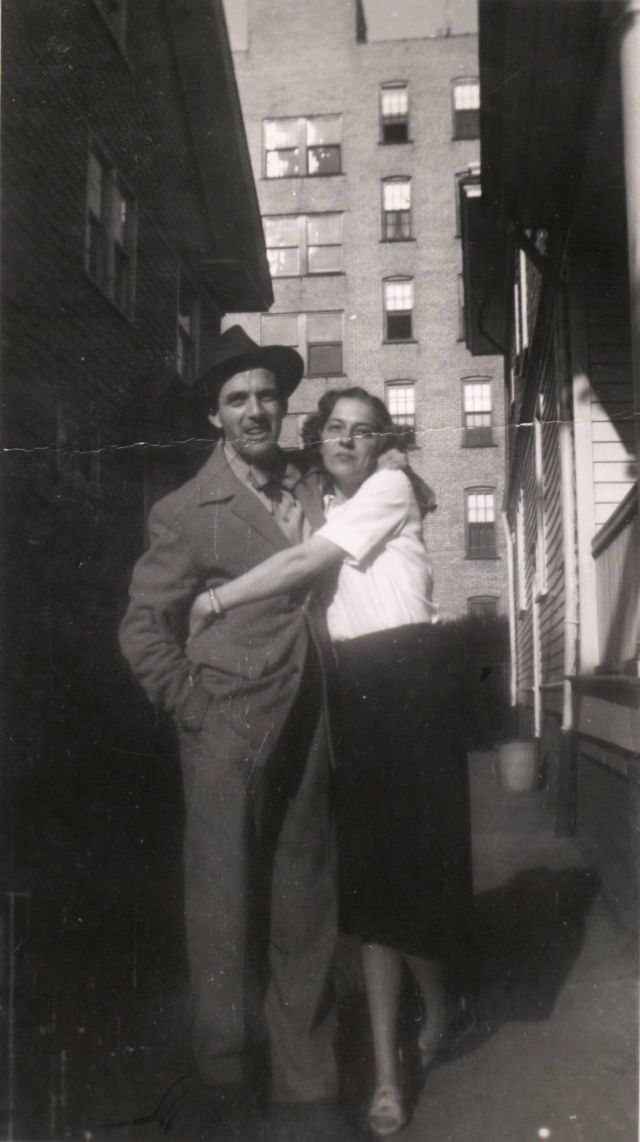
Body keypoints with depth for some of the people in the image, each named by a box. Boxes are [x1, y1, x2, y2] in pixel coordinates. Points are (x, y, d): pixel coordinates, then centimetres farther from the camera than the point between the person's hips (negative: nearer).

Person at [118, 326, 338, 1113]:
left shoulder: (313, 491, 9)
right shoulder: (185, 511, -3)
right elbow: (142, 630, -3)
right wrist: (197, 709, -7)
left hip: (307, 731, 4)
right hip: (229, 738, -4)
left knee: (304, 909, 13)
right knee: (227, 910, 7)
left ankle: (306, 1079, 29)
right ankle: (227, 1075, 27)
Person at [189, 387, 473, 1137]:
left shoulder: (391, 486, -3)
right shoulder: (324, 508, 18)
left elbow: (306, 562, -12)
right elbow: (306, 579, 9)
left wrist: (217, 602, -7)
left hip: (404, 683, -5)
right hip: (349, 689, 6)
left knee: (405, 857, 0)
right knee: (368, 867, 3)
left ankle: (440, 1004, 30)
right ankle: (387, 1070, 8)